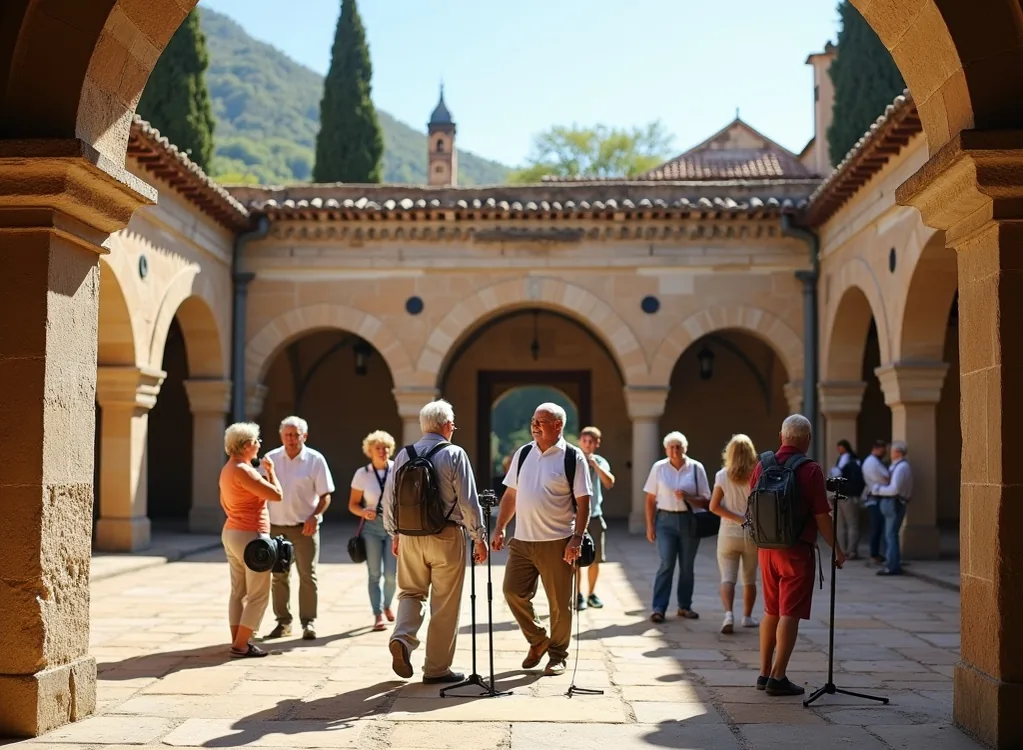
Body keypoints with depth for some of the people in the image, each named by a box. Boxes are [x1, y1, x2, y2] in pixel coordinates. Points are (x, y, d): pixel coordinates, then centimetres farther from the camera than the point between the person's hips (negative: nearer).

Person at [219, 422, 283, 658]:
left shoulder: (227, 469, 12)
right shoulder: (242, 470, -20)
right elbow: (277, 495, -21)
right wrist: (270, 470, -6)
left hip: (231, 532, 10)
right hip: (250, 535, -10)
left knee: (238, 591, 12)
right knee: (258, 594, -4)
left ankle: (238, 641, 14)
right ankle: (240, 645, -5)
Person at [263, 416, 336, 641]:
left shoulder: (315, 459, -5)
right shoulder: (271, 458, 3)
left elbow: (325, 496, -3)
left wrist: (315, 516, -18)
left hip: (305, 527, -3)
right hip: (276, 526, 3)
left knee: (307, 576, 0)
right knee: (279, 576, 9)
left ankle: (309, 623, 6)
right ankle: (283, 622, 18)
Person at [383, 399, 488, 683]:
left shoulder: (403, 455, 4)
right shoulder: (454, 455, -8)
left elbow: (389, 499, 9)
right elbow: (468, 501, -10)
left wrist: (395, 534, 21)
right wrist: (479, 537, 0)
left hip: (410, 536, 4)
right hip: (446, 536, -4)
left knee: (411, 593, 20)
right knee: (444, 605, 6)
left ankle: (402, 637, -6)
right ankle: (437, 668, 12)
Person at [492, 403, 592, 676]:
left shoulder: (572, 458, -5)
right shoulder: (523, 454, 10)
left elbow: (583, 502, -7)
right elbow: (511, 494, 15)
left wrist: (577, 538, -16)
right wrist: (500, 528, 9)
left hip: (556, 542, -5)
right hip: (521, 540, 5)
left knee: (559, 603, 3)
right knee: (513, 592, 3)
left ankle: (558, 654, 21)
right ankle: (538, 641, 25)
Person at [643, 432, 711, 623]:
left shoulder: (696, 468, 0)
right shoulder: (659, 468, 1)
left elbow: (705, 501, 1)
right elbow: (651, 499, 4)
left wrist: (687, 497, -16)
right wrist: (650, 525, 0)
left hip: (689, 520, 1)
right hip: (666, 520, -1)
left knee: (687, 565, 8)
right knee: (666, 564, -9)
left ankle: (685, 606, 20)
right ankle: (658, 608, -7)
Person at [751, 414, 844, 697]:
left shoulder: (762, 466, 4)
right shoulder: (810, 470, -12)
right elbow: (822, 517, -13)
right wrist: (837, 549, 0)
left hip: (767, 548, 6)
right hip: (797, 550, -6)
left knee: (771, 611, 16)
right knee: (790, 613, -2)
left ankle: (765, 673, 20)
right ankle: (778, 677, -2)